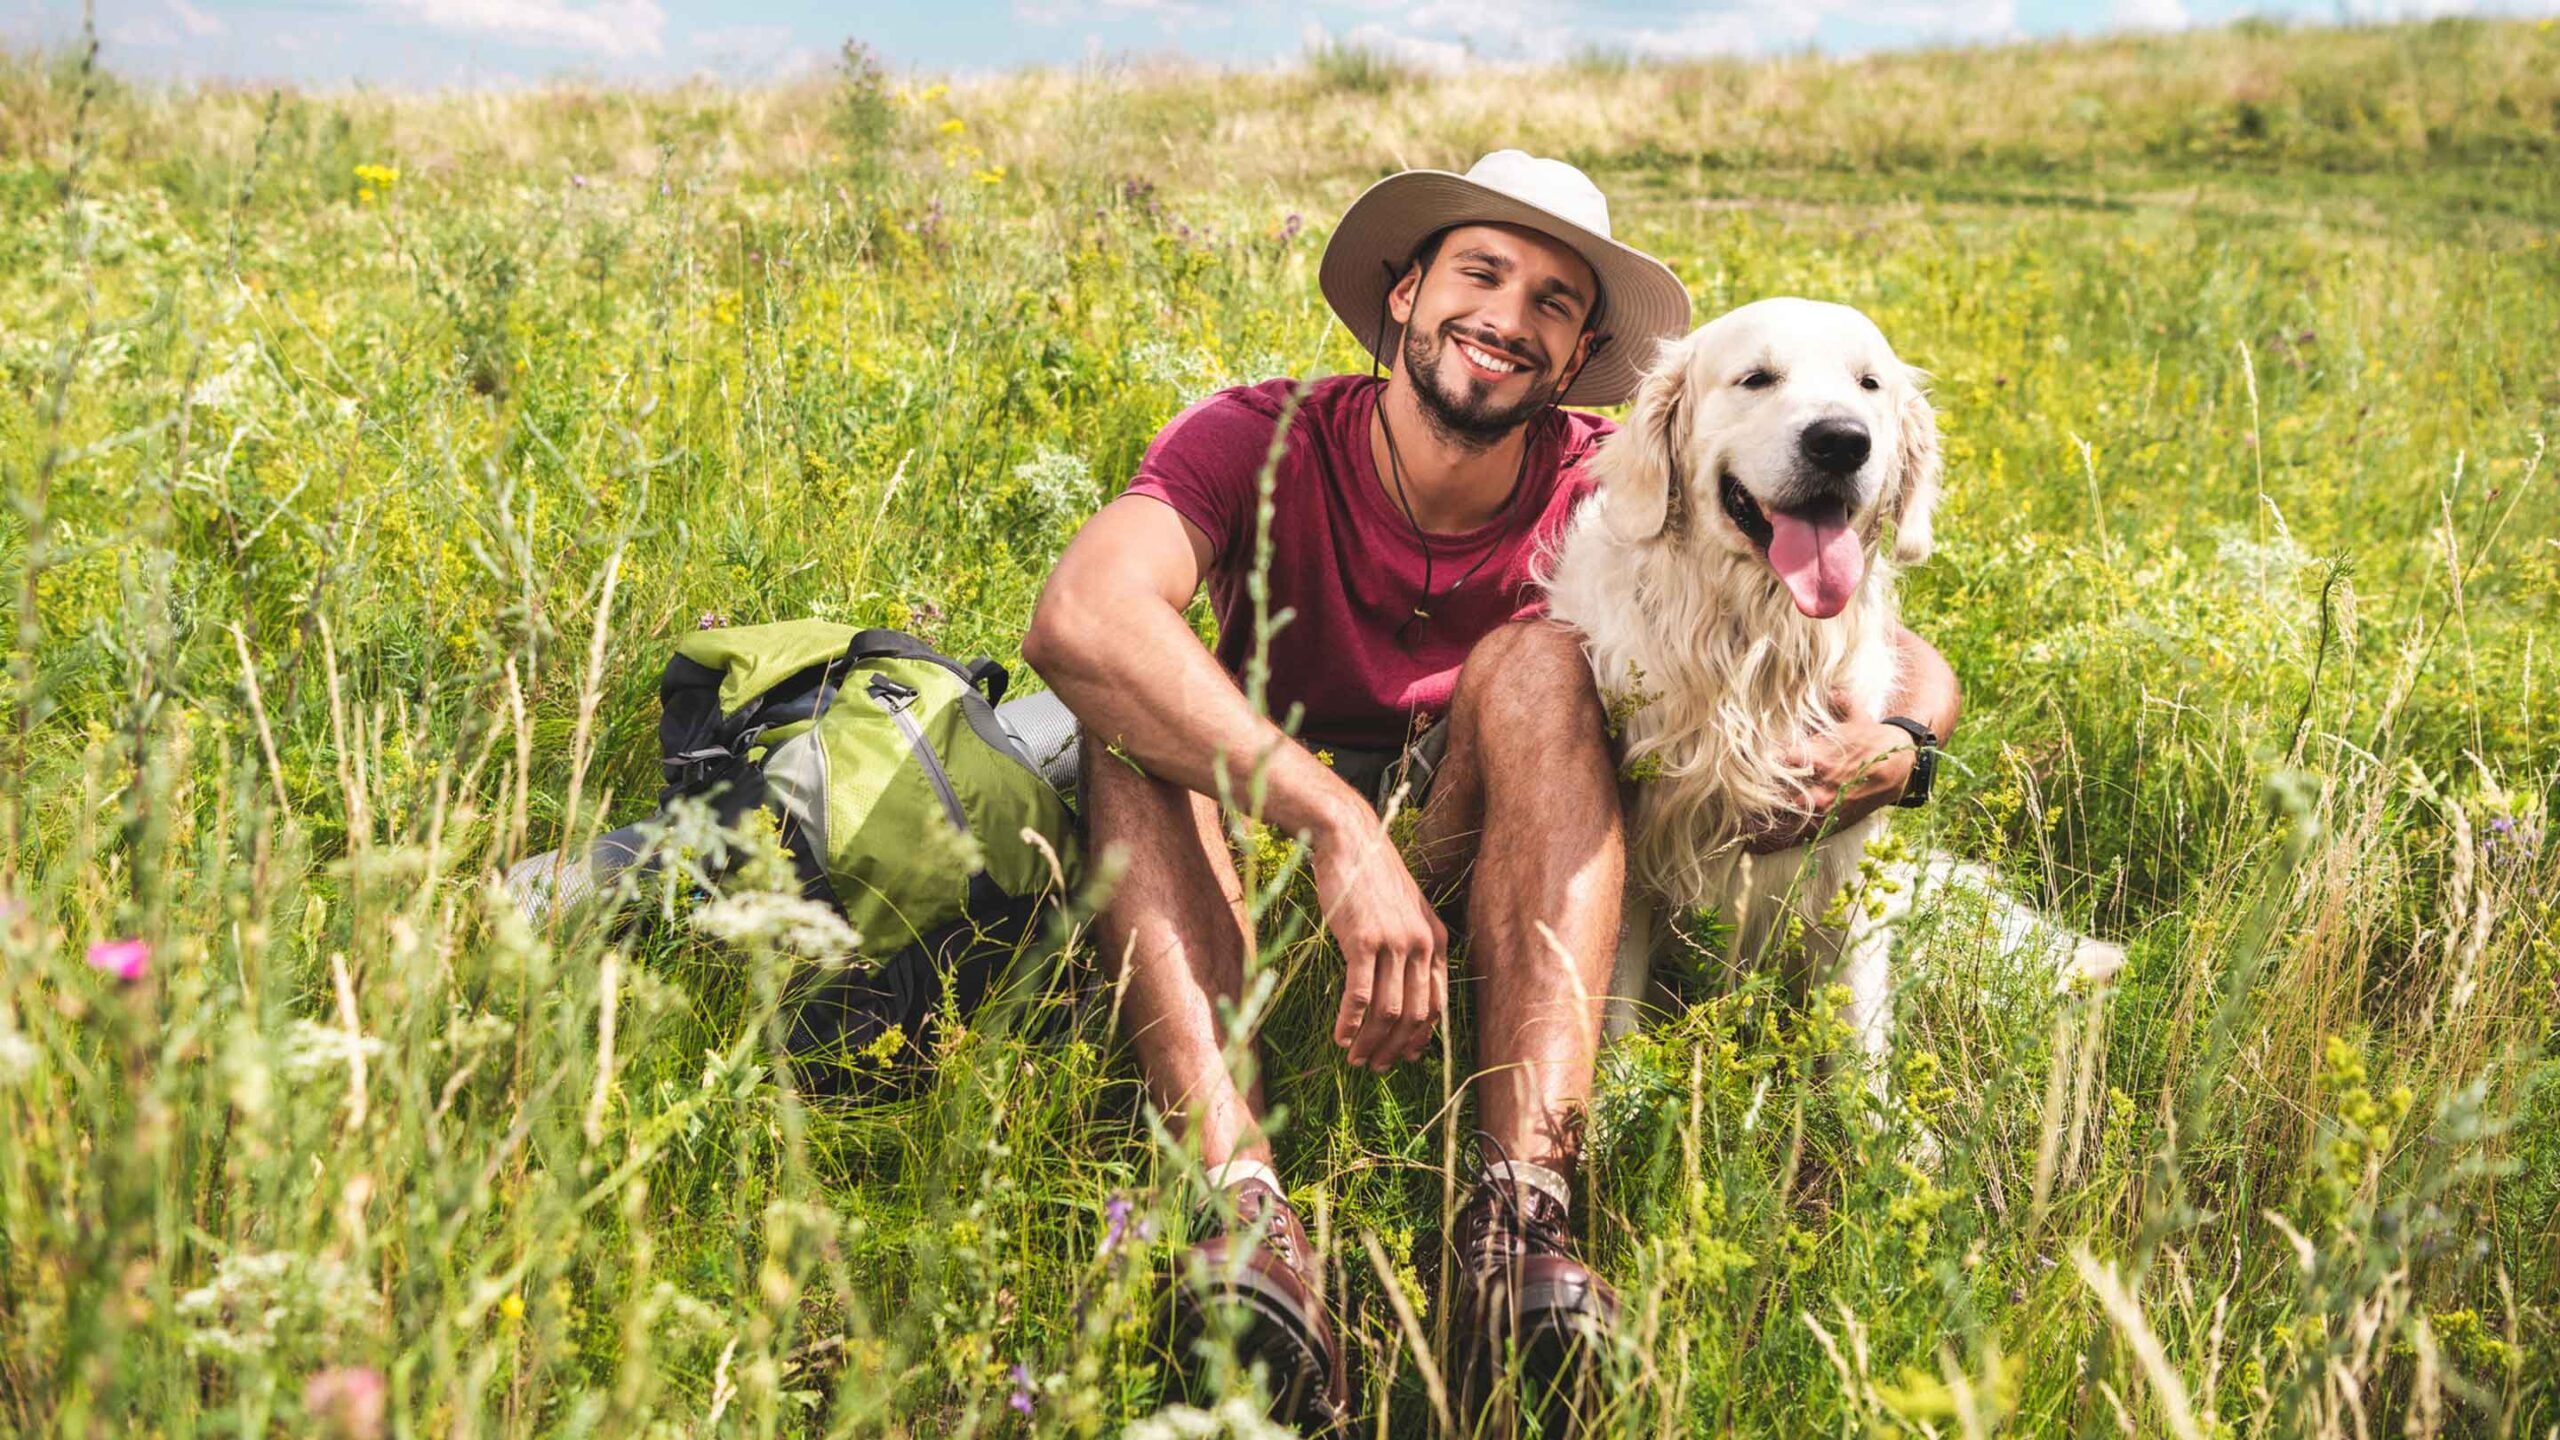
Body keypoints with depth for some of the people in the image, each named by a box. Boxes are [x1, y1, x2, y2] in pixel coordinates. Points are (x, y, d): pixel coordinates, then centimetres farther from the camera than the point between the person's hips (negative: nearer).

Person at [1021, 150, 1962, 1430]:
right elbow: (1078, 618, -34)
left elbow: (1910, 663, -5)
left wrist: (1896, 746, -31)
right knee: (1136, 694, -26)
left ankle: (1521, 1210, -42)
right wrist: (1335, 820, -45)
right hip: (1251, 867, 0)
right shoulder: (1261, 443, -12)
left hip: (1489, 898, 1)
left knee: (1540, 657, -24)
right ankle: (1238, 1198, -47)